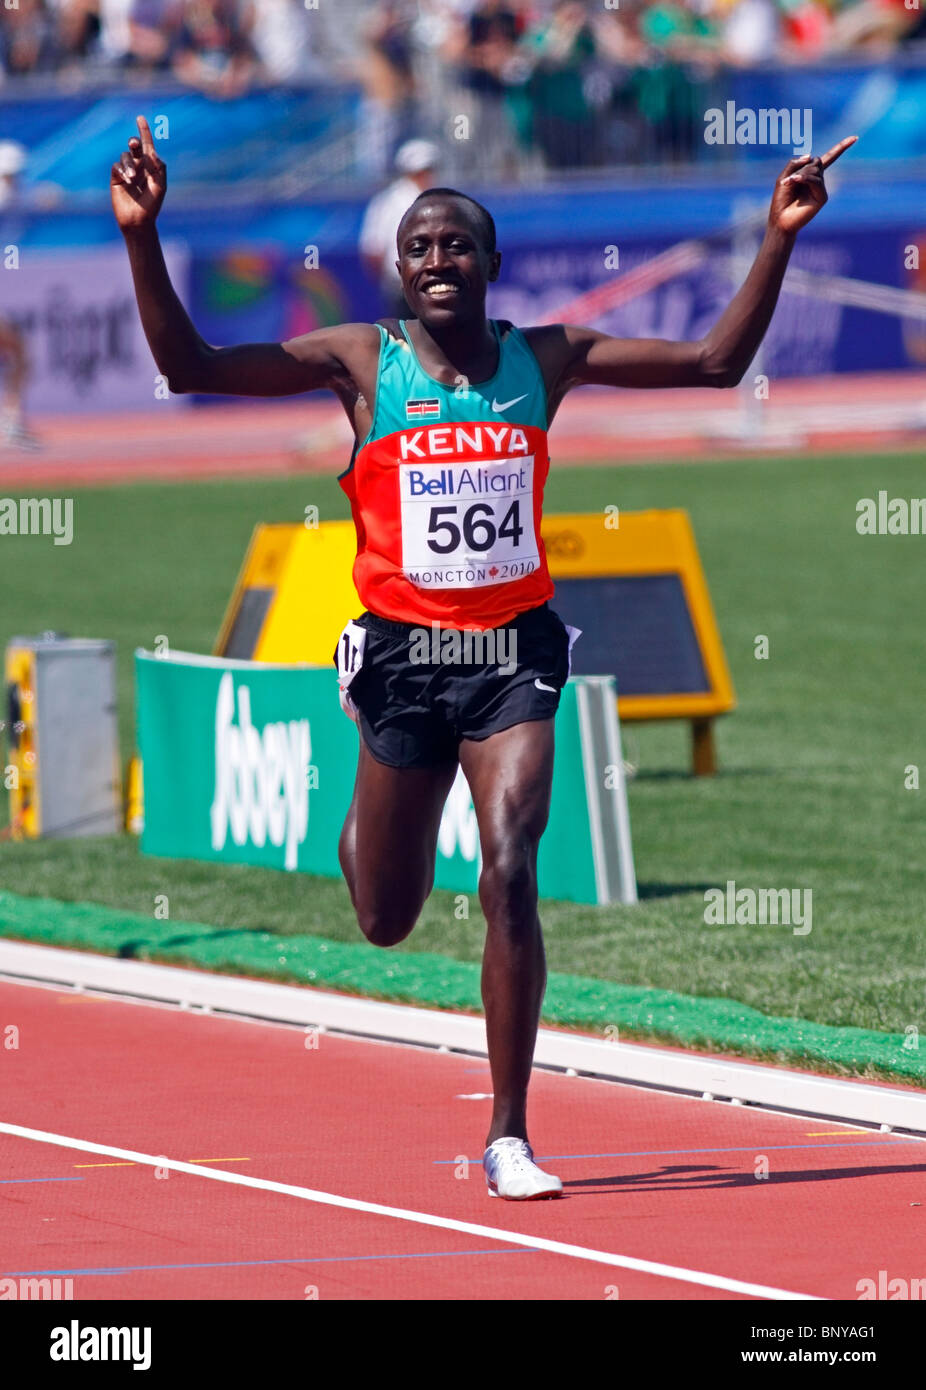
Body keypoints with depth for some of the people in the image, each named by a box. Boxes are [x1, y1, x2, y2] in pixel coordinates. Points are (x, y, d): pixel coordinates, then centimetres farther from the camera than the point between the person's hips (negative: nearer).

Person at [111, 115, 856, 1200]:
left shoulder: (546, 360, 3)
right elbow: (190, 367, -8)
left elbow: (716, 363, 6)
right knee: (386, 920, 12)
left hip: (515, 653, 0)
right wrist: (143, 238, -19)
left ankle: (509, 1137, -10)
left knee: (510, 875, -16)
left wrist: (777, 239, -4)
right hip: (404, 653, 0)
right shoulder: (361, 362, -2)